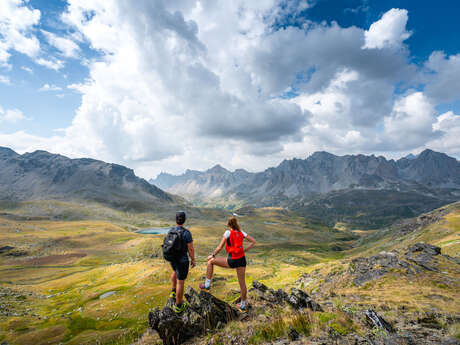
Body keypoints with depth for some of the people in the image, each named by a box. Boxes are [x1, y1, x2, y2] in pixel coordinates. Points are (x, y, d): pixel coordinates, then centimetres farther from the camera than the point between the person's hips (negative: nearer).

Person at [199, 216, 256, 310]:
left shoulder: (228, 232, -8)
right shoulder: (241, 232, 5)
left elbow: (220, 247, -7)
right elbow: (253, 241, 6)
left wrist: (213, 255, 8)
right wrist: (244, 251, 9)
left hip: (232, 261, -5)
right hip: (242, 260, 5)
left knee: (210, 261, 13)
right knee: (242, 283, 20)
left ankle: (207, 284, 20)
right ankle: (243, 305, 34)